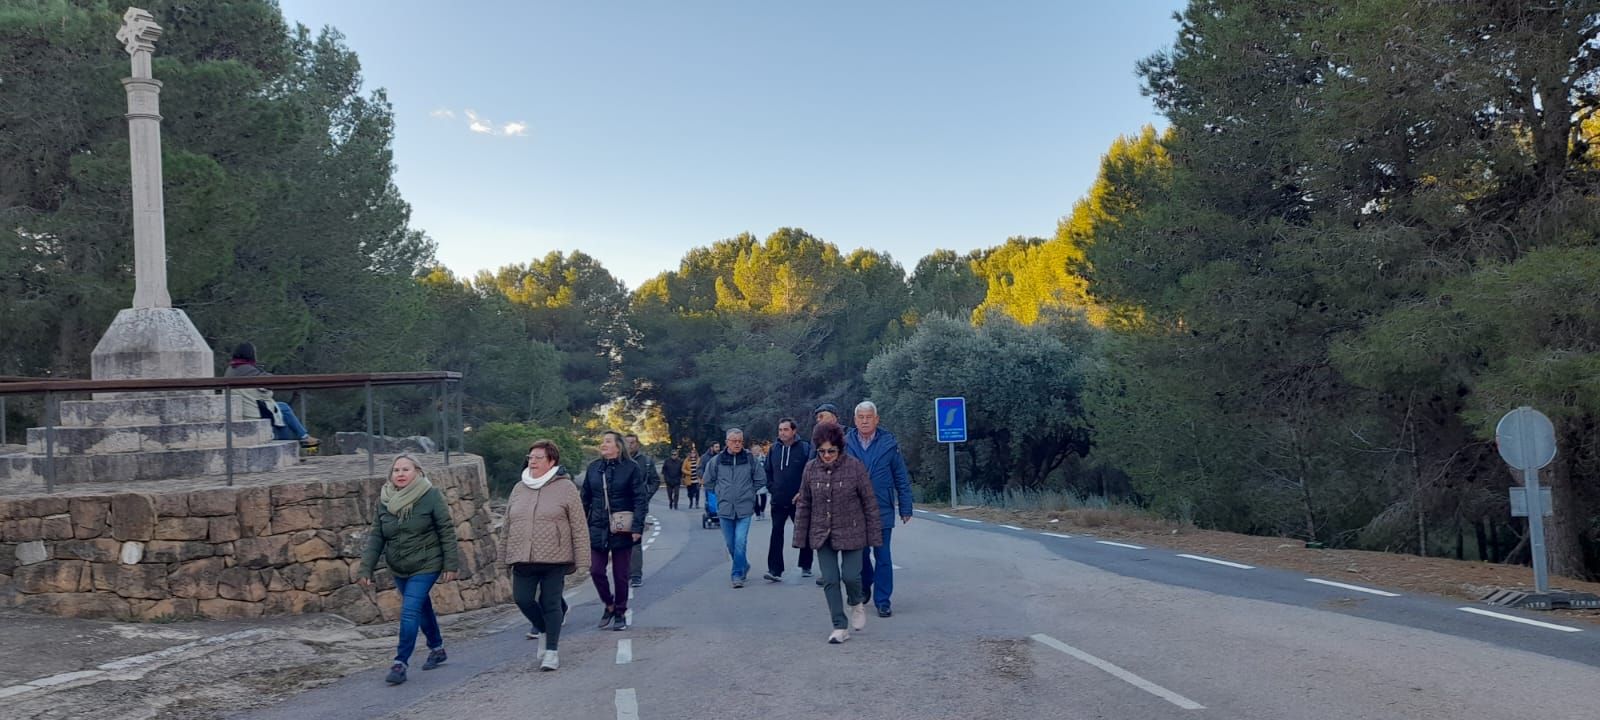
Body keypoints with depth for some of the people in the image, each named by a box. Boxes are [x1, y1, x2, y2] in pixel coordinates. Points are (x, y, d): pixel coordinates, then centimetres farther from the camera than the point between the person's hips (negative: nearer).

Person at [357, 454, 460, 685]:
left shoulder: (431, 496, -13)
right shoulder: (384, 500, 0)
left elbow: (447, 531, -10)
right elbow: (376, 537, 3)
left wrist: (451, 564, -12)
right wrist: (367, 568, -4)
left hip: (425, 566, -5)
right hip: (398, 569, 5)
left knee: (409, 612, -14)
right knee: (422, 608, 19)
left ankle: (400, 663, -7)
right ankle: (437, 648, 38)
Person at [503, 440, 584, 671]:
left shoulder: (566, 487, -2)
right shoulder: (519, 489, 12)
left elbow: (579, 526, -2)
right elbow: (508, 525, 18)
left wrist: (580, 557, -5)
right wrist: (506, 553, 16)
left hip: (555, 559, -4)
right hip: (523, 559, 4)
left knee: (551, 603, -2)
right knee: (523, 599, -3)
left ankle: (551, 650, 9)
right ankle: (544, 630, 25)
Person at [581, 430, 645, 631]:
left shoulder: (631, 468, -5)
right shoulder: (593, 468, 7)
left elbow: (639, 500, -7)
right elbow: (585, 498, 11)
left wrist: (637, 527, -14)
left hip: (622, 530, -3)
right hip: (598, 528, 3)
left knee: (620, 575, 6)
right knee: (596, 571, 0)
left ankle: (620, 614, 21)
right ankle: (609, 605, 24)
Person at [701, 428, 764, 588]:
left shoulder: (750, 459, -2)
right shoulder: (716, 460, -1)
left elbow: (760, 480, 9)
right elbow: (708, 482, 13)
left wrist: (749, 492, 6)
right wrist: (720, 493, 8)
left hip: (745, 509, -2)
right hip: (724, 509, 2)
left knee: (740, 543, -10)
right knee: (731, 544, 10)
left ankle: (738, 574, -1)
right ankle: (743, 565, 34)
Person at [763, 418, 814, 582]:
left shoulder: (805, 448, -8)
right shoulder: (774, 450, 6)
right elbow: (768, 472, 17)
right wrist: (771, 488, 7)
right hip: (778, 501, 3)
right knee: (776, 534, -5)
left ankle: (806, 566, 25)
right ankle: (775, 570, -6)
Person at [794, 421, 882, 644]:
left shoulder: (854, 467, -8)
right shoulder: (810, 469, 0)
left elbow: (870, 502, -4)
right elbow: (803, 505, 7)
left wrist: (874, 535, -4)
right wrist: (801, 537, 5)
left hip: (851, 533, -3)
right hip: (822, 535, 3)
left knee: (851, 576, -5)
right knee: (829, 581, 1)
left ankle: (857, 604, 29)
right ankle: (840, 627, 9)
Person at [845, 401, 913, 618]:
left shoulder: (889, 443, -2)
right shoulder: (846, 443, -1)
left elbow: (901, 478, 2)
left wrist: (905, 508, 0)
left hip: (882, 509, -1)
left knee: (882, 556, 1)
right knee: (859, 553, 11)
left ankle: (883, 601, 9)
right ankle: (865, 586, 37)